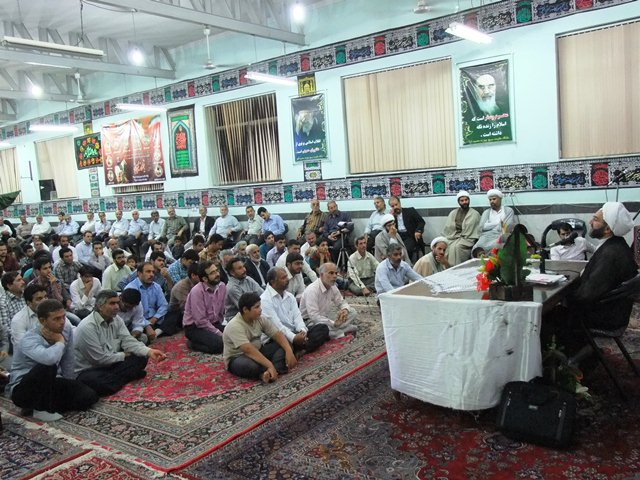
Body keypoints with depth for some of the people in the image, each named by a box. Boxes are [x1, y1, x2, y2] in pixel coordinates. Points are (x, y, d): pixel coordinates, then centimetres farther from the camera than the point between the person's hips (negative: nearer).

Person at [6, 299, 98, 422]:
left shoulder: (67, 329, -8)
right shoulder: (30, 340, -28)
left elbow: (68, 362, 4)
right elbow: (50, 358, -50)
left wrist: (70, 388, 8)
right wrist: (60, 341, -29)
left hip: (48, 383, 6)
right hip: (22, 389, -6)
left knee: (89, 396, -13)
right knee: (48, 366, -36)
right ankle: (41, 409, -16)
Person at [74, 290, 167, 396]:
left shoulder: (117, 320, 2)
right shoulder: (87, 327, -23)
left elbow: (128, 341, -7)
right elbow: (100, 359, -22)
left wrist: (149, 351, -24)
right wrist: (124, 355, -9)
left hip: (111, 364, 7)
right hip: (87, 371, -7)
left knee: (141, 358, -5)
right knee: (101, 383, -38)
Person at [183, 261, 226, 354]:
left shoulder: (222, 286, -3)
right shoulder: (197, 291, -22)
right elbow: (200, 320, -23)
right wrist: (219, 333, -21)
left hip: (214, 324, 6)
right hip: (195, 327, -6)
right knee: (219, 343, -29)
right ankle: (193, 343, -3)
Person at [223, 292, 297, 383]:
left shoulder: (260, 319, -5)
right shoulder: (235, 326, -27)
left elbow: (277, 335, -6)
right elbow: (249, 350, -36)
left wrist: (289, 351, -23)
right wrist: (270, 365, -41)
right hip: (237, 358, -8)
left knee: (283, 346, -13)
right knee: (252, 366, -42)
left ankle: (267, 373, -32)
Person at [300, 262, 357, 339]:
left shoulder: (333, 287, 1)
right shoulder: (312, 290, -25)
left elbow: (342, 303, 11)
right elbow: (313, 315, -31)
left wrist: (345, 310, -15)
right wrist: (333, 323, -39)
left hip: (326, 317, 8)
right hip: (311, 321, -8)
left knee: (352, 312, -2)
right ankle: (346, 329, -18)